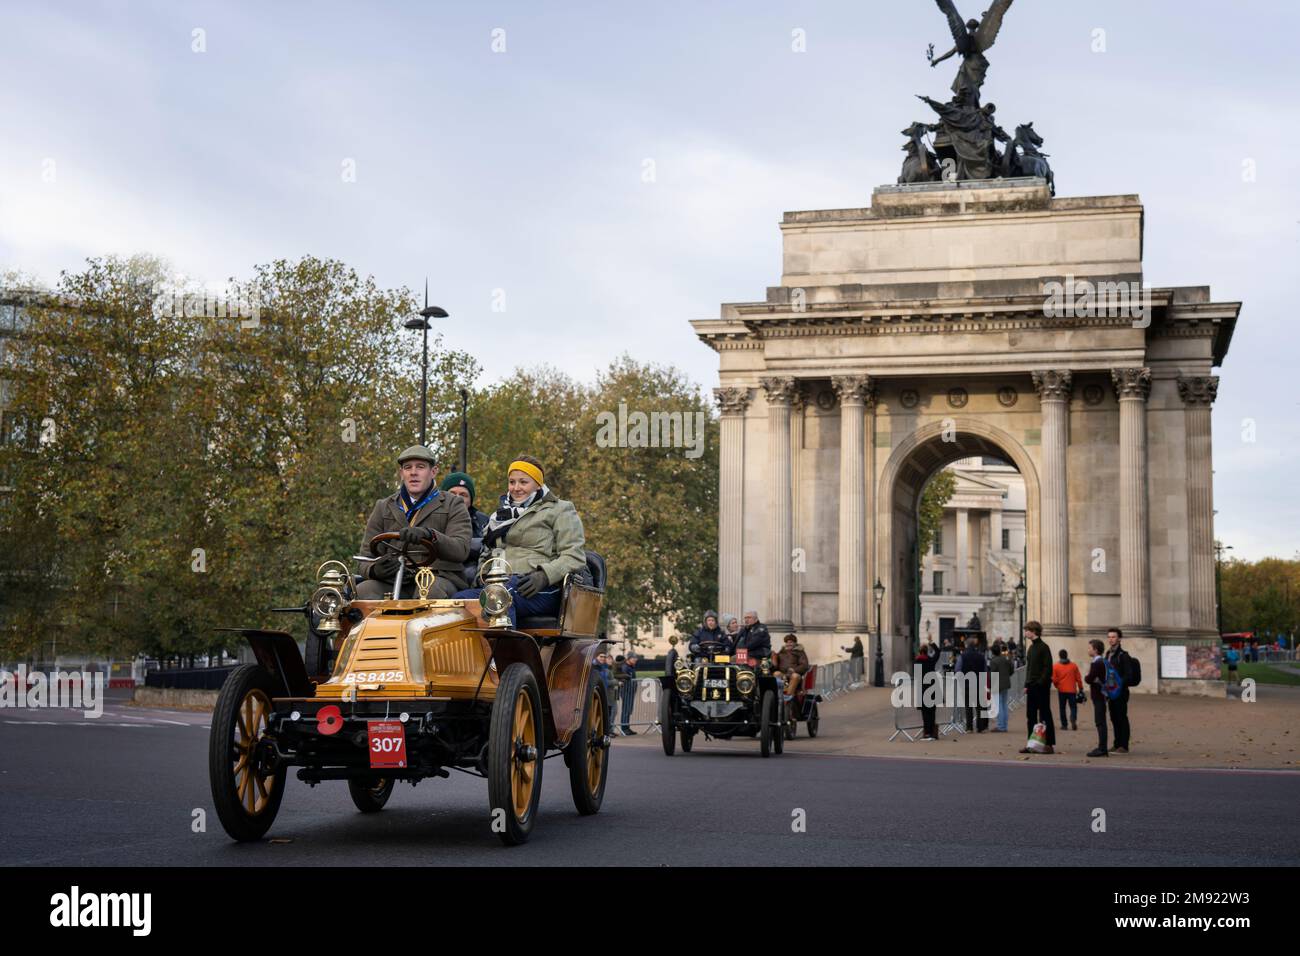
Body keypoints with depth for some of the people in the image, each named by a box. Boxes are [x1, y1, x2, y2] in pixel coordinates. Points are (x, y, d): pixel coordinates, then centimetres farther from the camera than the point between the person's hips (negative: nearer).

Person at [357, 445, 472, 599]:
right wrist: (374, 569, -14)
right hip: (392, 580, 2)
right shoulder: (383, 508, 21)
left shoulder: (453, 505, 12)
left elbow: (461, 550, -6)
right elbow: (368, 554, 13)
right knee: (361, 591, -28)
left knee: (431, 590, -38)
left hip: (440, 577, -2)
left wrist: (429, 535, -26)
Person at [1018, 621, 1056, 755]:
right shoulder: (1031, 648, 17)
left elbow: (1048, 668, -15)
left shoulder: (1043, 647, -9)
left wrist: (1041, 683, -20)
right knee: (1031, 715, 8)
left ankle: (1050, 744, 0)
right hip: (1031, 687, 8)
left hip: (1041, 687, -8)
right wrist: (1027, 684, 13)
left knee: (1045, 715, -4)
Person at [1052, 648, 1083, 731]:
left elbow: (1054, 680, -3)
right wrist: (1080, 688, 12)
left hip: (1061, 690, 0)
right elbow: (1078, 678, 2)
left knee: (1062, 708, 10)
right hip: (1072, 690, 0)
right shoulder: (1074, 665, 0)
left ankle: (1064, 725, 10)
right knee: (1073, 706, 7)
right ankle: (1073, 720, -19)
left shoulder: (1055, 666, -4)